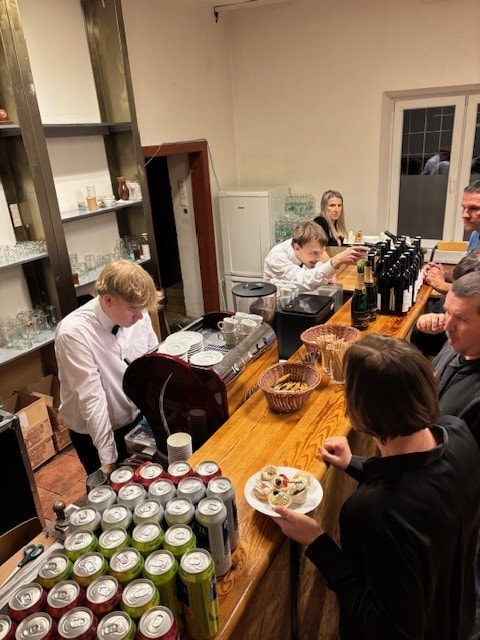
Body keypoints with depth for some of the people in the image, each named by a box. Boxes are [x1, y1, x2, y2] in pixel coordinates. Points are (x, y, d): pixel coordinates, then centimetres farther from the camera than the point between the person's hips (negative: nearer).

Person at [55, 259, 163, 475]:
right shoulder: (73, 333, -28)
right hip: (95, 432, -4)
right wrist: (108, 460, -21)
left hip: (138, 418, 5)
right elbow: (91, 398, -26)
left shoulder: (138, 315, -13)